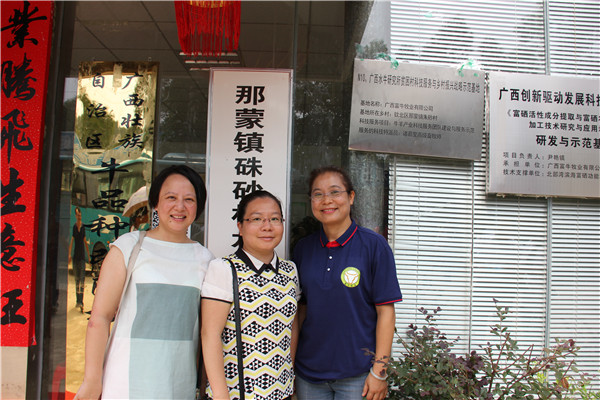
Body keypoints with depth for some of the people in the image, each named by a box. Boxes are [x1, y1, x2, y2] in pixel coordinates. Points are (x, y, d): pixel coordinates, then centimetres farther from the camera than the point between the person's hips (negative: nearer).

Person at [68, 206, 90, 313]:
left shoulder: (83, 227, 3)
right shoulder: (74, 227, 2)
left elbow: (85, 242, 10)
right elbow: (71, 241, -2)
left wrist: (89, 256, 11)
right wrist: (69, 255, -14)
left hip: (82, 256, -1)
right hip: (75, 256, 1)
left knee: (82, 278, -8)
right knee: (77, 278, 10)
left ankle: (81, 302, -12)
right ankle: (77, 301, 21)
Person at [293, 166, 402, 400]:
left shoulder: (374, 245, -8)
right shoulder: (303, 248, 3)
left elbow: (385, 311, -9)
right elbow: (301, 308, 10)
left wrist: (379, 371, -11)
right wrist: (293, 362, 7)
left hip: (357, 375, -3)